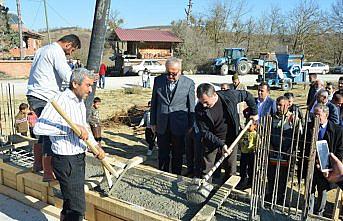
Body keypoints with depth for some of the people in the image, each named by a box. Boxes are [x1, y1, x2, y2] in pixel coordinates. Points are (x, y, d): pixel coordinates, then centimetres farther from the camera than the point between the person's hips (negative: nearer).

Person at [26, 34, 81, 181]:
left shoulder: (42, 49, 22)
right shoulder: (57, 51, -10)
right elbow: (68, 76, -20)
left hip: (33, 95, 10)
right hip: (45, 97, -10)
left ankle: (37, 164, 30)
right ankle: (48, 173, -4)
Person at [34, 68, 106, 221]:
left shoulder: (80, 101, 11)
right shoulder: (60, 101, -19)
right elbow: (38, 127, -29)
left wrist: (96, 146, 11)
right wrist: (72, 128, -30)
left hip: (79, 158, 9)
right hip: (66, 161, -9)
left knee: (70, 203, 21)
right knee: (77, 208, -4)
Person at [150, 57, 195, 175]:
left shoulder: (189, 83, -7)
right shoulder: (158, 80, -1)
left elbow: (191, 106, 0)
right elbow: (154, 102, 6)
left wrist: (191, 125, 2)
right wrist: (153, 122, 7)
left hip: (179, 126, -1)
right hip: (162, 125, 2)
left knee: (178, 155, 13)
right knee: (163, 154, 14)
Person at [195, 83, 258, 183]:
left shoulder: (230, 95, -21)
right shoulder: (199, 109, -21)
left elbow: (248, 96, -1)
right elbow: (205, 132, -16)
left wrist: (254, 113, 6)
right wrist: (220, 144, -24)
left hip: (230, 138, 1)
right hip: (210, 140, 0)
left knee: (231, 170, 11)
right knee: (206, 171, 8)